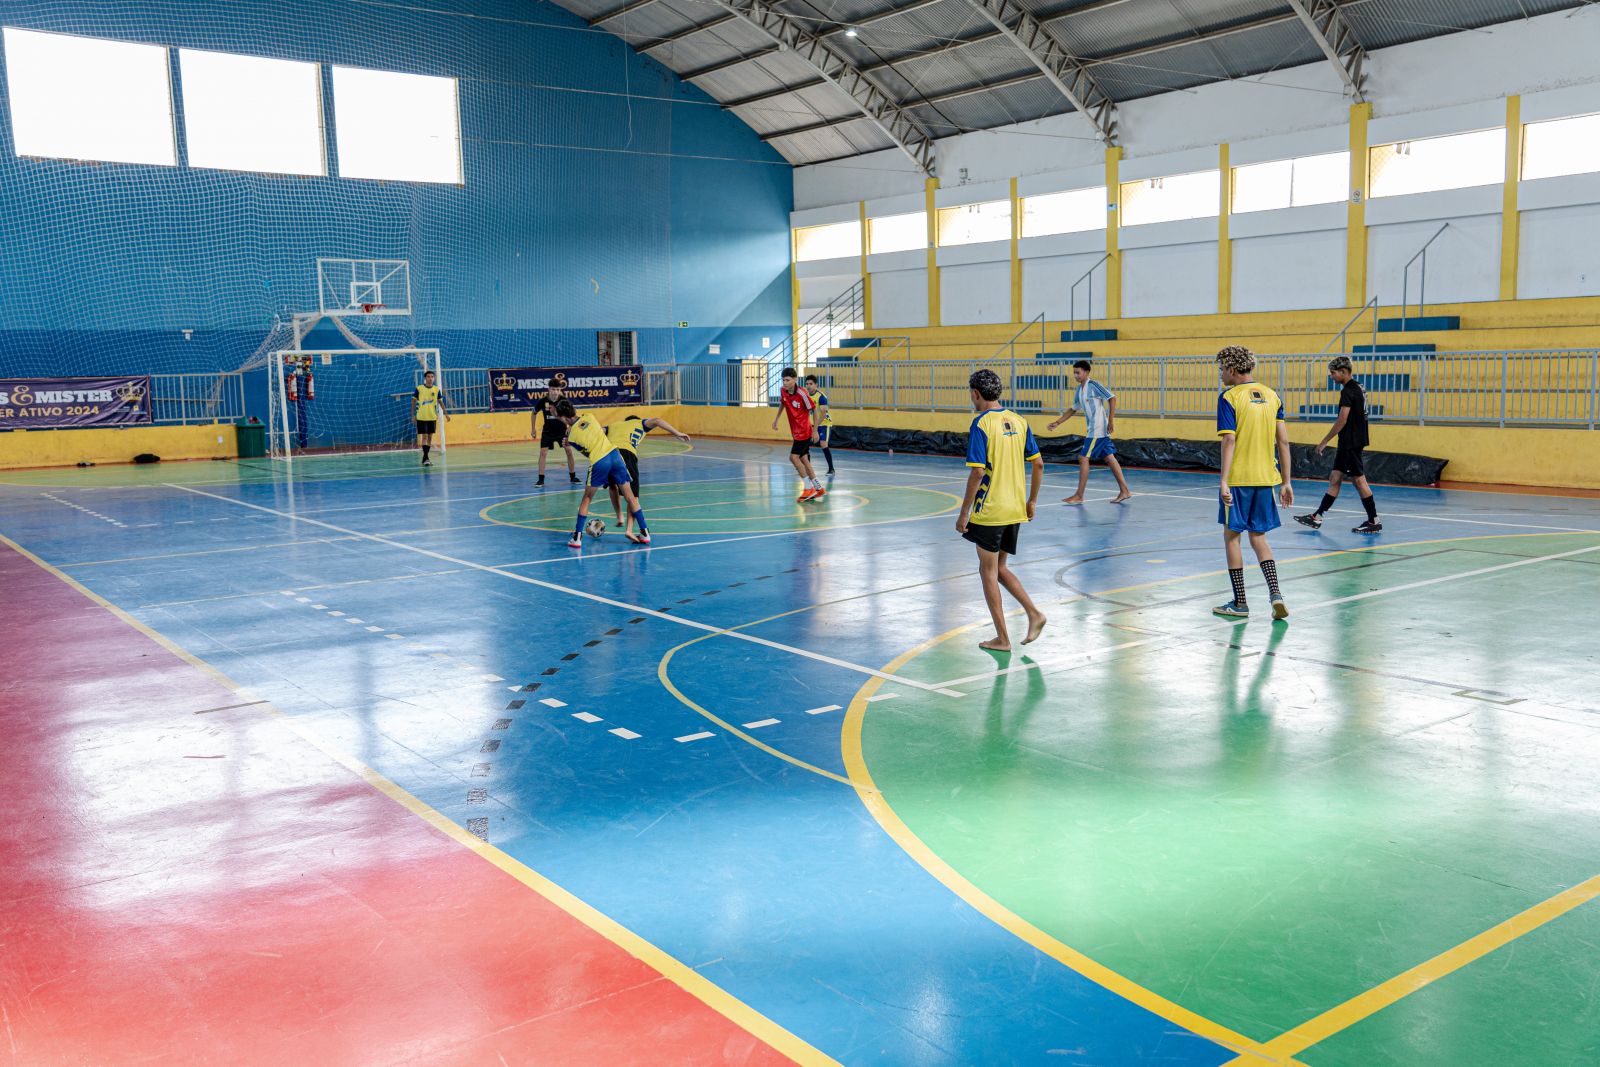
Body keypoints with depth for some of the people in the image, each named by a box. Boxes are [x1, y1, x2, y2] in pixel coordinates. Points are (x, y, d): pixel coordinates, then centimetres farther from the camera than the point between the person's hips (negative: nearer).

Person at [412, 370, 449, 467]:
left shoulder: (436, 389, 3)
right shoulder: (419, 389, -5)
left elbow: (440, 401, 11)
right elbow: (413, 401, 3)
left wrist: (446, 413, 4)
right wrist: (413, 415, 1)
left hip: (432, 417, 3)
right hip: (421, 417, -3)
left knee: (430, 437, 7)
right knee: (424, 436, -8)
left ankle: (425, 458, 16)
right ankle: (426, 458, -10)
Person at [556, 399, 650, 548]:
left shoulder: (572, 436, 2)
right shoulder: (589, 417, 10)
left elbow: (586, 451, 13)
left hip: (598, 462, -3)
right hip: (614, 454, 3)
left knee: (587, 499, 14)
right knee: (630, 497, 10)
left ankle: (577, 537, 13)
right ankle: (645, 532, 11)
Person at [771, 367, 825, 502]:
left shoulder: (802, 394, -21)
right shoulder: (783, 391, -1)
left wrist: (815, 430, -12)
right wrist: (776, 419, 13)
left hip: (804, 431, -7)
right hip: (796, 432, 7)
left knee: (794, 457, -14)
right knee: (803, 459, 10)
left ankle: (808, 488, -5)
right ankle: (819, 489, 20)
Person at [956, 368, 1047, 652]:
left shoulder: (981, 423, -13)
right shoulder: (1018, 420, 7)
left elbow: (977, 472, -19)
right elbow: (1038, 464, 9)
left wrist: (963, 512, -13)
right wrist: (1032, 502, 18)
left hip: (990, 511, -7)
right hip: (1015, 510, 7)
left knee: (988, 572, 6)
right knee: (999, 568, 21)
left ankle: (1002, 639, 9)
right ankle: (1034, 614, 8)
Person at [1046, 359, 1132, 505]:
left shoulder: (1093, 385, -12)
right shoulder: (1080, 389, 13)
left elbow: (1112, 398, -16)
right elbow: (1073, 409, 23)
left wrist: (1111, 420, -19)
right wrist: (1057, 423, 18)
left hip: (1098, 429, -8)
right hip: (1092, 429, 8)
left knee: (1083, 458, -8)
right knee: (1109, 458, 9)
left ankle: (1079, 496, -3)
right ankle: (1124, 490, 13)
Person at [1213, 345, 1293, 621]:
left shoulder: (1229, 397, -8)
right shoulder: (1271, 396, 9)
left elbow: (1229, 440, -16)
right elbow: (1283, 441, 8)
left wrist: (1224, 481, -17)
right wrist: (1286, 482, 12)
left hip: (1239, 479, -5)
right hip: (1266, 478, 5)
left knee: (1232, 536, 7)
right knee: (1258, 537, 15)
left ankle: (1239, 603, 10)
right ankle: (1275, 594, 0)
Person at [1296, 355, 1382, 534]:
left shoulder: (1348, 390, -15)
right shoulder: (1358, 388, 15)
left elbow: (1342, 421, -19)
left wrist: (1324, 442, -14)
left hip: (1351, 443, -10)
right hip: (1347, 443, 10)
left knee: (1359, 480, -5)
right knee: (1334, 478, 10)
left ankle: (1374, 522, 0)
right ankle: (1317, 518, 13)